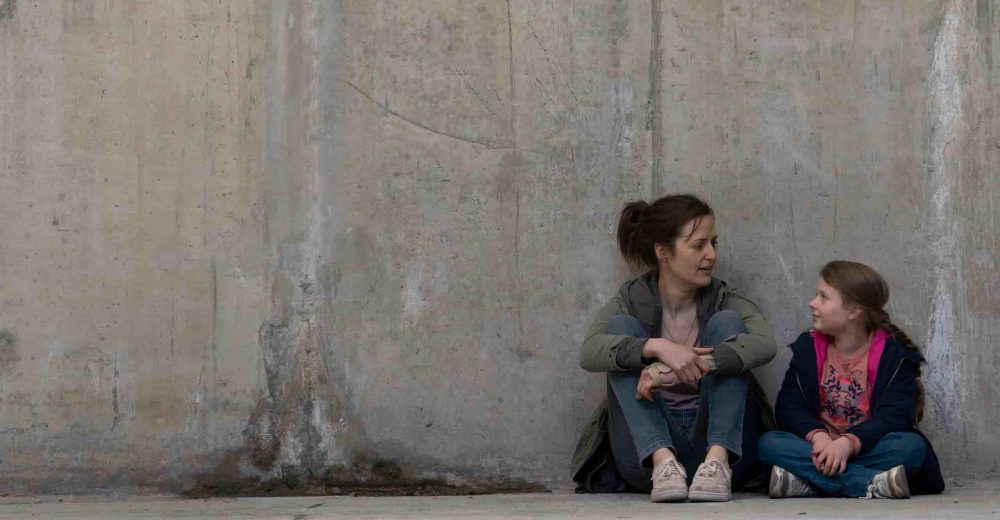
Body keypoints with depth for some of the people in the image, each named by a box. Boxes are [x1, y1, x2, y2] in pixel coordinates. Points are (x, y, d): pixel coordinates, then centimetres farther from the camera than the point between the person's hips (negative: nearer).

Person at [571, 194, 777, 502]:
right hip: (647, 451, 0)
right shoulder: (630, 303, 3)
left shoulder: (724, 300, 2)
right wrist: (657, 347, -36)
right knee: (622, 327, -14)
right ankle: (663, 461, -32)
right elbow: (589, 353, -19)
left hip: (720, 441, 0)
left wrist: (676, 369, -33)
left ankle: (718, 460, -30)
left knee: (726, 322, -13)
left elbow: (764, 344, -21)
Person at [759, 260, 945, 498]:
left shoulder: (894, 354, -3)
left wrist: (848, 442, -33)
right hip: (821, 450, 2)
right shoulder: (807, 348, 8)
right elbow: (789, 408, -2)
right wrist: (817, 436, -25)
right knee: (769, 443, -27)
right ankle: (871, 484, -39)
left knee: (911, 446, -32)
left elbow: (894, 415, -16)